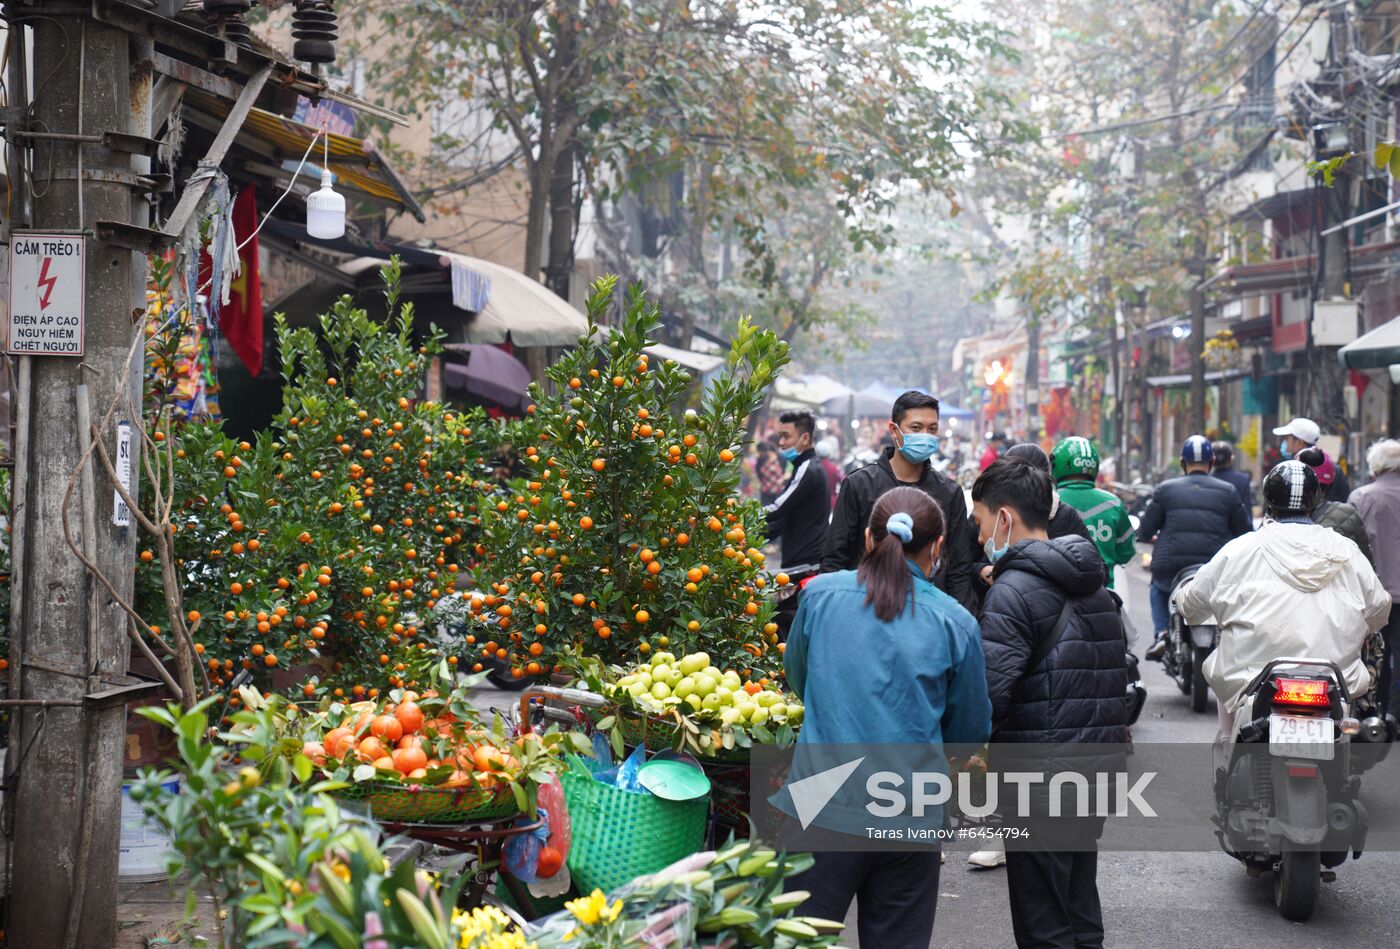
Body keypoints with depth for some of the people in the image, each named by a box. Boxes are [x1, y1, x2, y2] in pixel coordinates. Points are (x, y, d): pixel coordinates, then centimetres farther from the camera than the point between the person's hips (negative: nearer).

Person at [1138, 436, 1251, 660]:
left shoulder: (1165, 489, 8)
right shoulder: (1227, 492, 9)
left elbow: (1145, 532, 8)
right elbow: (1244, 533, 10)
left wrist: (1155, 538, 32)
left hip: (1170, 569, 0)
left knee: (1158, 589, 34)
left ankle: (1161, 633, 14)